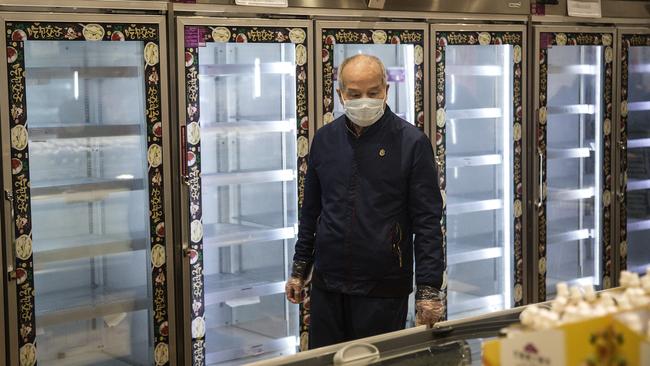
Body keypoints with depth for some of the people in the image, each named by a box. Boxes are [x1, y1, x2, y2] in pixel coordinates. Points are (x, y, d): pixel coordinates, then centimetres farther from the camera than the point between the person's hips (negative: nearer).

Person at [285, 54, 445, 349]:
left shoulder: (411, 142, -7)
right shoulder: (325, 139, 6)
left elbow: (427, 221, -8)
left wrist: (429, 289, -13)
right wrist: (299, 269, 13)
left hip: (384, 289, -4)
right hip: (326, 285, 4)